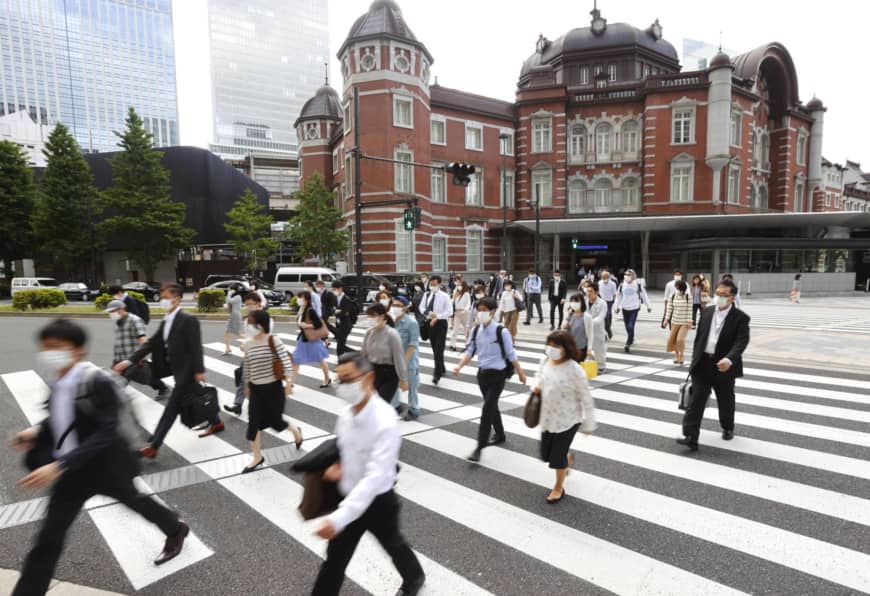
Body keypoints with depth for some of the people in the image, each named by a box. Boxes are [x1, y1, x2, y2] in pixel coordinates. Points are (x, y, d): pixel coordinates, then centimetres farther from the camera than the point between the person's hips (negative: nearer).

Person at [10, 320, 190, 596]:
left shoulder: (98, 382, -28)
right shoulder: (57, 380, -5)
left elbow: (104, 434, -30)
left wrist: (59, 465, -38)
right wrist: (37, 431, -4)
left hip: (105, 465, -5)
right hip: (73, 468, 5)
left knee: (133, 501, 20)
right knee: (49, 537, 7)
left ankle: (176, 529, 49)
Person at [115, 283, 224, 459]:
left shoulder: (188, 319, -18)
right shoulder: (165, 322, 10)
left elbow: (196, 347, -20)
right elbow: (152, 343, 8)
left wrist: (199, 370, -21)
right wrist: (130, 361, 0)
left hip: (187, 372, -9)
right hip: (179, 371, 9)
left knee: (171, 408, -4)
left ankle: (153, 446, 2)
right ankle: (216, 422, 38)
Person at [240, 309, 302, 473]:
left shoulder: (274, 341, -14)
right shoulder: (248, 343, 1)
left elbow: (286, 361, -16)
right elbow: (246, 366, 12)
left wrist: (288, 383, -21)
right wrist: (246, 386, 18)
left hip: (273, 387, -4)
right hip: (256, 388, 4)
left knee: (275, 421, 3)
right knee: (253, 423, 2)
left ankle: (295, 431, 37)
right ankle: (257, 457, 19)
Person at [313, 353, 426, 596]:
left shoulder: (385, 422, -32)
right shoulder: (345, 414, -9)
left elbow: (375, 477, -36)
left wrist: (340, 517, -42)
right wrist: (339, 466, -9)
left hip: (378, 503, -4)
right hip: (350, 499, 4)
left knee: (394, 545, 24)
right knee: (334, 558, 12)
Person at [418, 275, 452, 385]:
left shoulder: (445, 296, -10)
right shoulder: (426, 295, 4)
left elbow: (449, 312, -13)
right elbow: (421, 308, 6)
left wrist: (437, 317, -21)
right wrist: (429, 313, -13)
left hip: (441, 323, -5)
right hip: (430, 322, 6)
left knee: (439, 350, -10)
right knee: (434, 349, 15)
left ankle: (437, 374, -8)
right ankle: (441, 369, 32)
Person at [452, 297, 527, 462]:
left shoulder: (501, 332, -16)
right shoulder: (476, 331, 0)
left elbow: (511, 354, -8)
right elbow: (470, 351, 3)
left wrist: (520, 373, 1)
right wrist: (459, 366, -13)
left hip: (497, 375, -6)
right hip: (482, 373, 6)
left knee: (487, 408, -9)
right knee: (492, 407, 19)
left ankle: (479, 447, -3)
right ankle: (500, 435, 42)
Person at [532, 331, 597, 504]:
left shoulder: (574, 369, -24)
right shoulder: (545, 362, -5)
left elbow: (585, 397, -15)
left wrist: (589, 423, -9)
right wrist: (536, 387, -8)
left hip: (567, 420, -6)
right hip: (548, 417, 6)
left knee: (558, 455, 5)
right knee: (545, 454, 17)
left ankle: (558, 488, 33)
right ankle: (567, 459, 51)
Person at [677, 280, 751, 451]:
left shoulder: (740, 318, -7)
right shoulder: (707, 312, 7)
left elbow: (742, 341, -20)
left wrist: (729, 359, -36)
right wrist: (695, 359, 13)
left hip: (724, 367, -3)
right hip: (702, 364, 3)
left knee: (725, 402, 16)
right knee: (696, 400, -6)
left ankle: (728, 428, 43)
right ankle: (690, 437, -9)